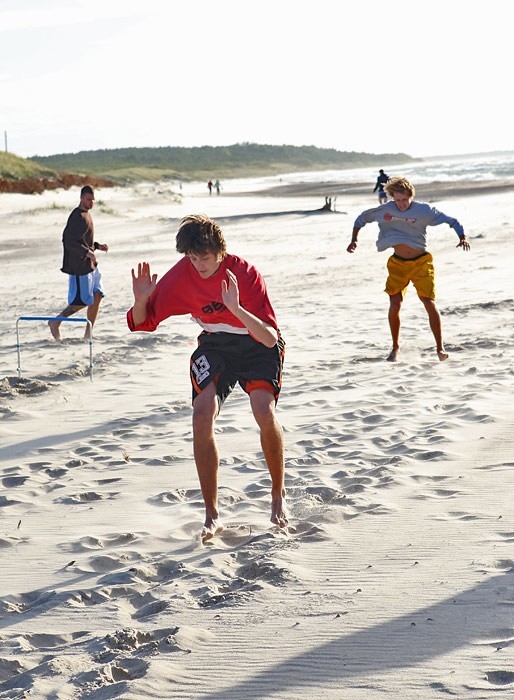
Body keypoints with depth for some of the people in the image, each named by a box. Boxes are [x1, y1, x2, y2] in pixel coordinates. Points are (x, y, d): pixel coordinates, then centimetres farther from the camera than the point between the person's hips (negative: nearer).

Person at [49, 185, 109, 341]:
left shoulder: (86, 214, 14)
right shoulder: (77, 217, -16)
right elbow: (69, 241, -23)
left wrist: (97, 246, 11)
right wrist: (87, 252, -25)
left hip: (90, 264, 10)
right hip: (79, 265, -10)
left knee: (97, 296, 6)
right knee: (82, 301, -6)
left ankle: (89, 332, 13)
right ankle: (55, 322, 9)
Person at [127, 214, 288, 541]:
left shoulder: (245, 273, -25)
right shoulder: (181, 276, -15)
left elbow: (270, 338, -30)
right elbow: (142, 324, -8)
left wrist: (236, 309, -45)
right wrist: (141, 300, -29)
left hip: (258, 345, -3)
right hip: (215, 345, 3)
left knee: (264, 409, -27)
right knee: (202, 413, -19)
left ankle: (279, 494, -1)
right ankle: (212, 516, -9)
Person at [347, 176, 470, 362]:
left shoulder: (424, 210, -11)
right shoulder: (385, 210, -5)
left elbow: (451, 221, -9)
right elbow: (362, 218, 10)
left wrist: (462, 237, -25)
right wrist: (354, 240, -1)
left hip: (421, 263, -1)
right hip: (398, 263, 2)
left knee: (430, 304, -8)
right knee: (395, 305, -7)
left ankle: (440, 348, 1)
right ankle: (395, 347, 11)